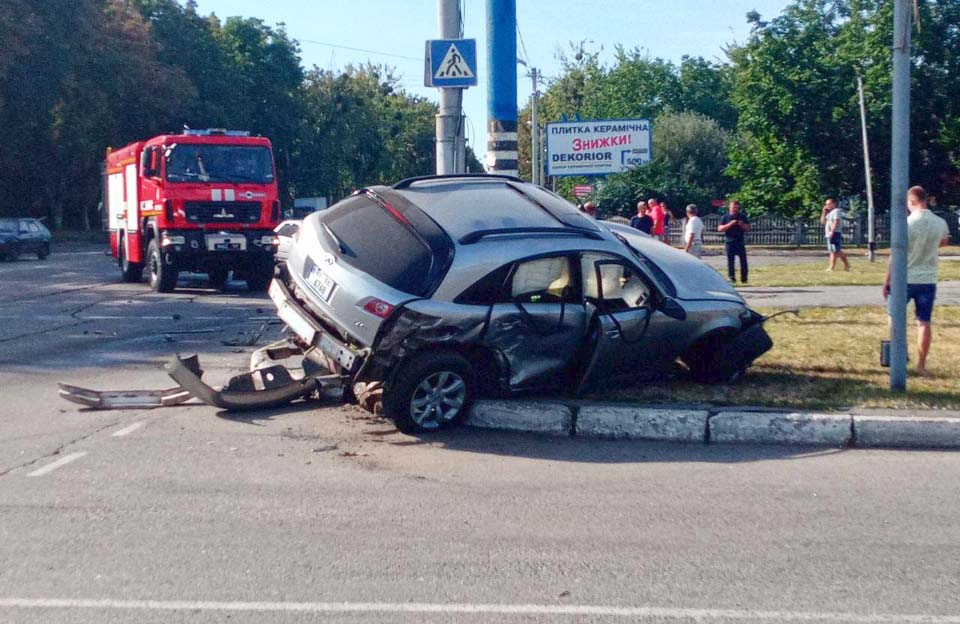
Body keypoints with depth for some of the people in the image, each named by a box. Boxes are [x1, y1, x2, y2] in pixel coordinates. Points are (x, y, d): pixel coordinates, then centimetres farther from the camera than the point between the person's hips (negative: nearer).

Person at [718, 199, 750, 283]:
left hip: (740, 242, 1)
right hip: (729, 242, -1)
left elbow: (748, 228, 12)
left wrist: (742, 225, -10)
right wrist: (730, 224, -15)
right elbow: (720, 229, -3)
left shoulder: (743, 217, 10)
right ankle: (732, 277, 6)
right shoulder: (725, 217, 5)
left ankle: (744, 279, 6)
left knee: (743, 261, -1)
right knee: (730, 261, -1)